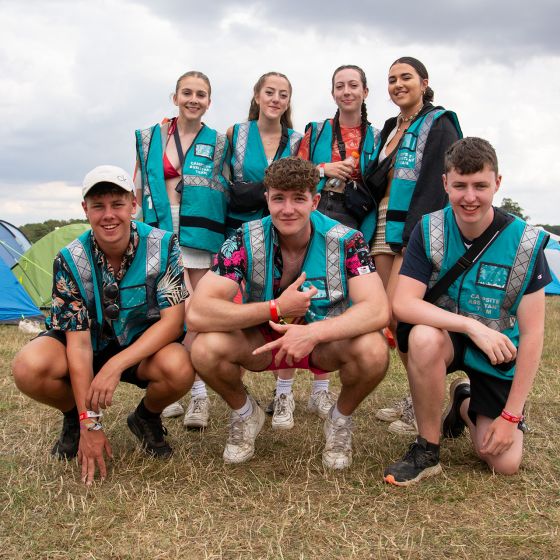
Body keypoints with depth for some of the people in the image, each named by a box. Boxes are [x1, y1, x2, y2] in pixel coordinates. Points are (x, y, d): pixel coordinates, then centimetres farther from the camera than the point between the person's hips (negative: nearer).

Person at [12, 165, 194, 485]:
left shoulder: (162, 246, -20)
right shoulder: (70, 261, -18)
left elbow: (172, 320, -22)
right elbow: (79, 340, -20)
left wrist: (115, 365, -34)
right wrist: (89, 423, -24)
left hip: (144, 346, -1)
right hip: (91, 345, 1)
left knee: (179, 369, -35)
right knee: (29, 368, -29)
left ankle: (147, 418, 2)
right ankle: (73, 418, 6)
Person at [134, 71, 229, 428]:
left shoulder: (218, 142, 9)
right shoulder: (150, 138, 11)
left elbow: (229, 191, 9)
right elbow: (138, 190, 13)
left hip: (199, 233, 0)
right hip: (160, 231, 0)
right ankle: (198, 392, 1)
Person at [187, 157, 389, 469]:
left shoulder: (345, 241, -18)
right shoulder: (245, 242, -18)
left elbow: (378, 310, -31)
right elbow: (197, 313, -29)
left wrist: (313, 332, -45)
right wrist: (277, 308, -32)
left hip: (328, 341, 0)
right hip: (262, 340, 1)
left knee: (373, 350, -32)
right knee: (207, 348, -29)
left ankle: (341, 420, 3)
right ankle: (245, 414, 6)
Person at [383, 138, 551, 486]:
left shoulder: (525, 242, -18)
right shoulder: (429, 231, -15)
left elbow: (532, 334, -15)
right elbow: (403, 304, -23)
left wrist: (511, 415, -16)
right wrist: (472, 326, -35)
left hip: (498, 352, 0)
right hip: (445, 337, 0)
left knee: (505, 463, -9)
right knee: (425, 337, -36)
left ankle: (465, 403, 25)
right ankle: (427, 451, -16)